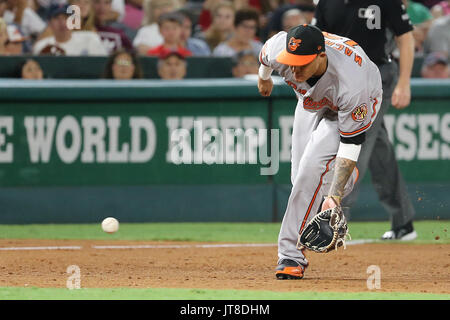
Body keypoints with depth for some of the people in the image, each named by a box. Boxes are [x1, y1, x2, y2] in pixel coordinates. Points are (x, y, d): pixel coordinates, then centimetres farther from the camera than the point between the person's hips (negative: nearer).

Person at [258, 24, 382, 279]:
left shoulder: (350, 85, -46)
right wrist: (264, 76, 16)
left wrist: (334, 196, -43)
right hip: (311, 102, 6)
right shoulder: (277, 48, -35)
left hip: (357, 106, -6)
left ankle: (291, 254, -22)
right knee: (301, 178, 7)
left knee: (313, 165, -25)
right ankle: (348, 177, 41)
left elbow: (351, 144, -38)